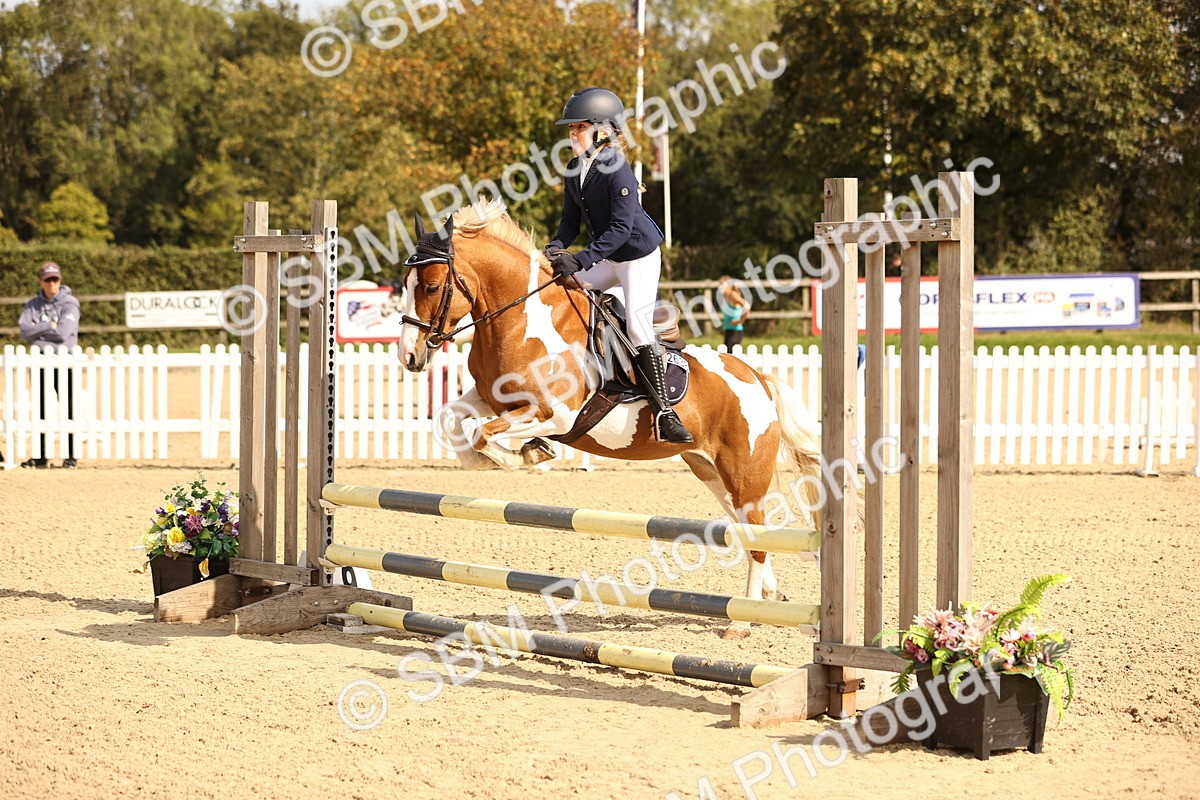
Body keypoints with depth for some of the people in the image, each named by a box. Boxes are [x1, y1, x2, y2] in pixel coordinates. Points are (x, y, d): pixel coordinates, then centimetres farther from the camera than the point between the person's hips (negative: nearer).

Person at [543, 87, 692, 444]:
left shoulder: (617, 171, -23)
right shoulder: (575, 170, 1)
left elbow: (620, 229, -28)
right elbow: (571, 220, 6)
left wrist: (580, 260, -33)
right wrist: (555, 248, -14)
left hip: (639, 256, -8)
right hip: (606, 259, 8)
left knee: (638, 327, -18)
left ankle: (663, 412, -16)